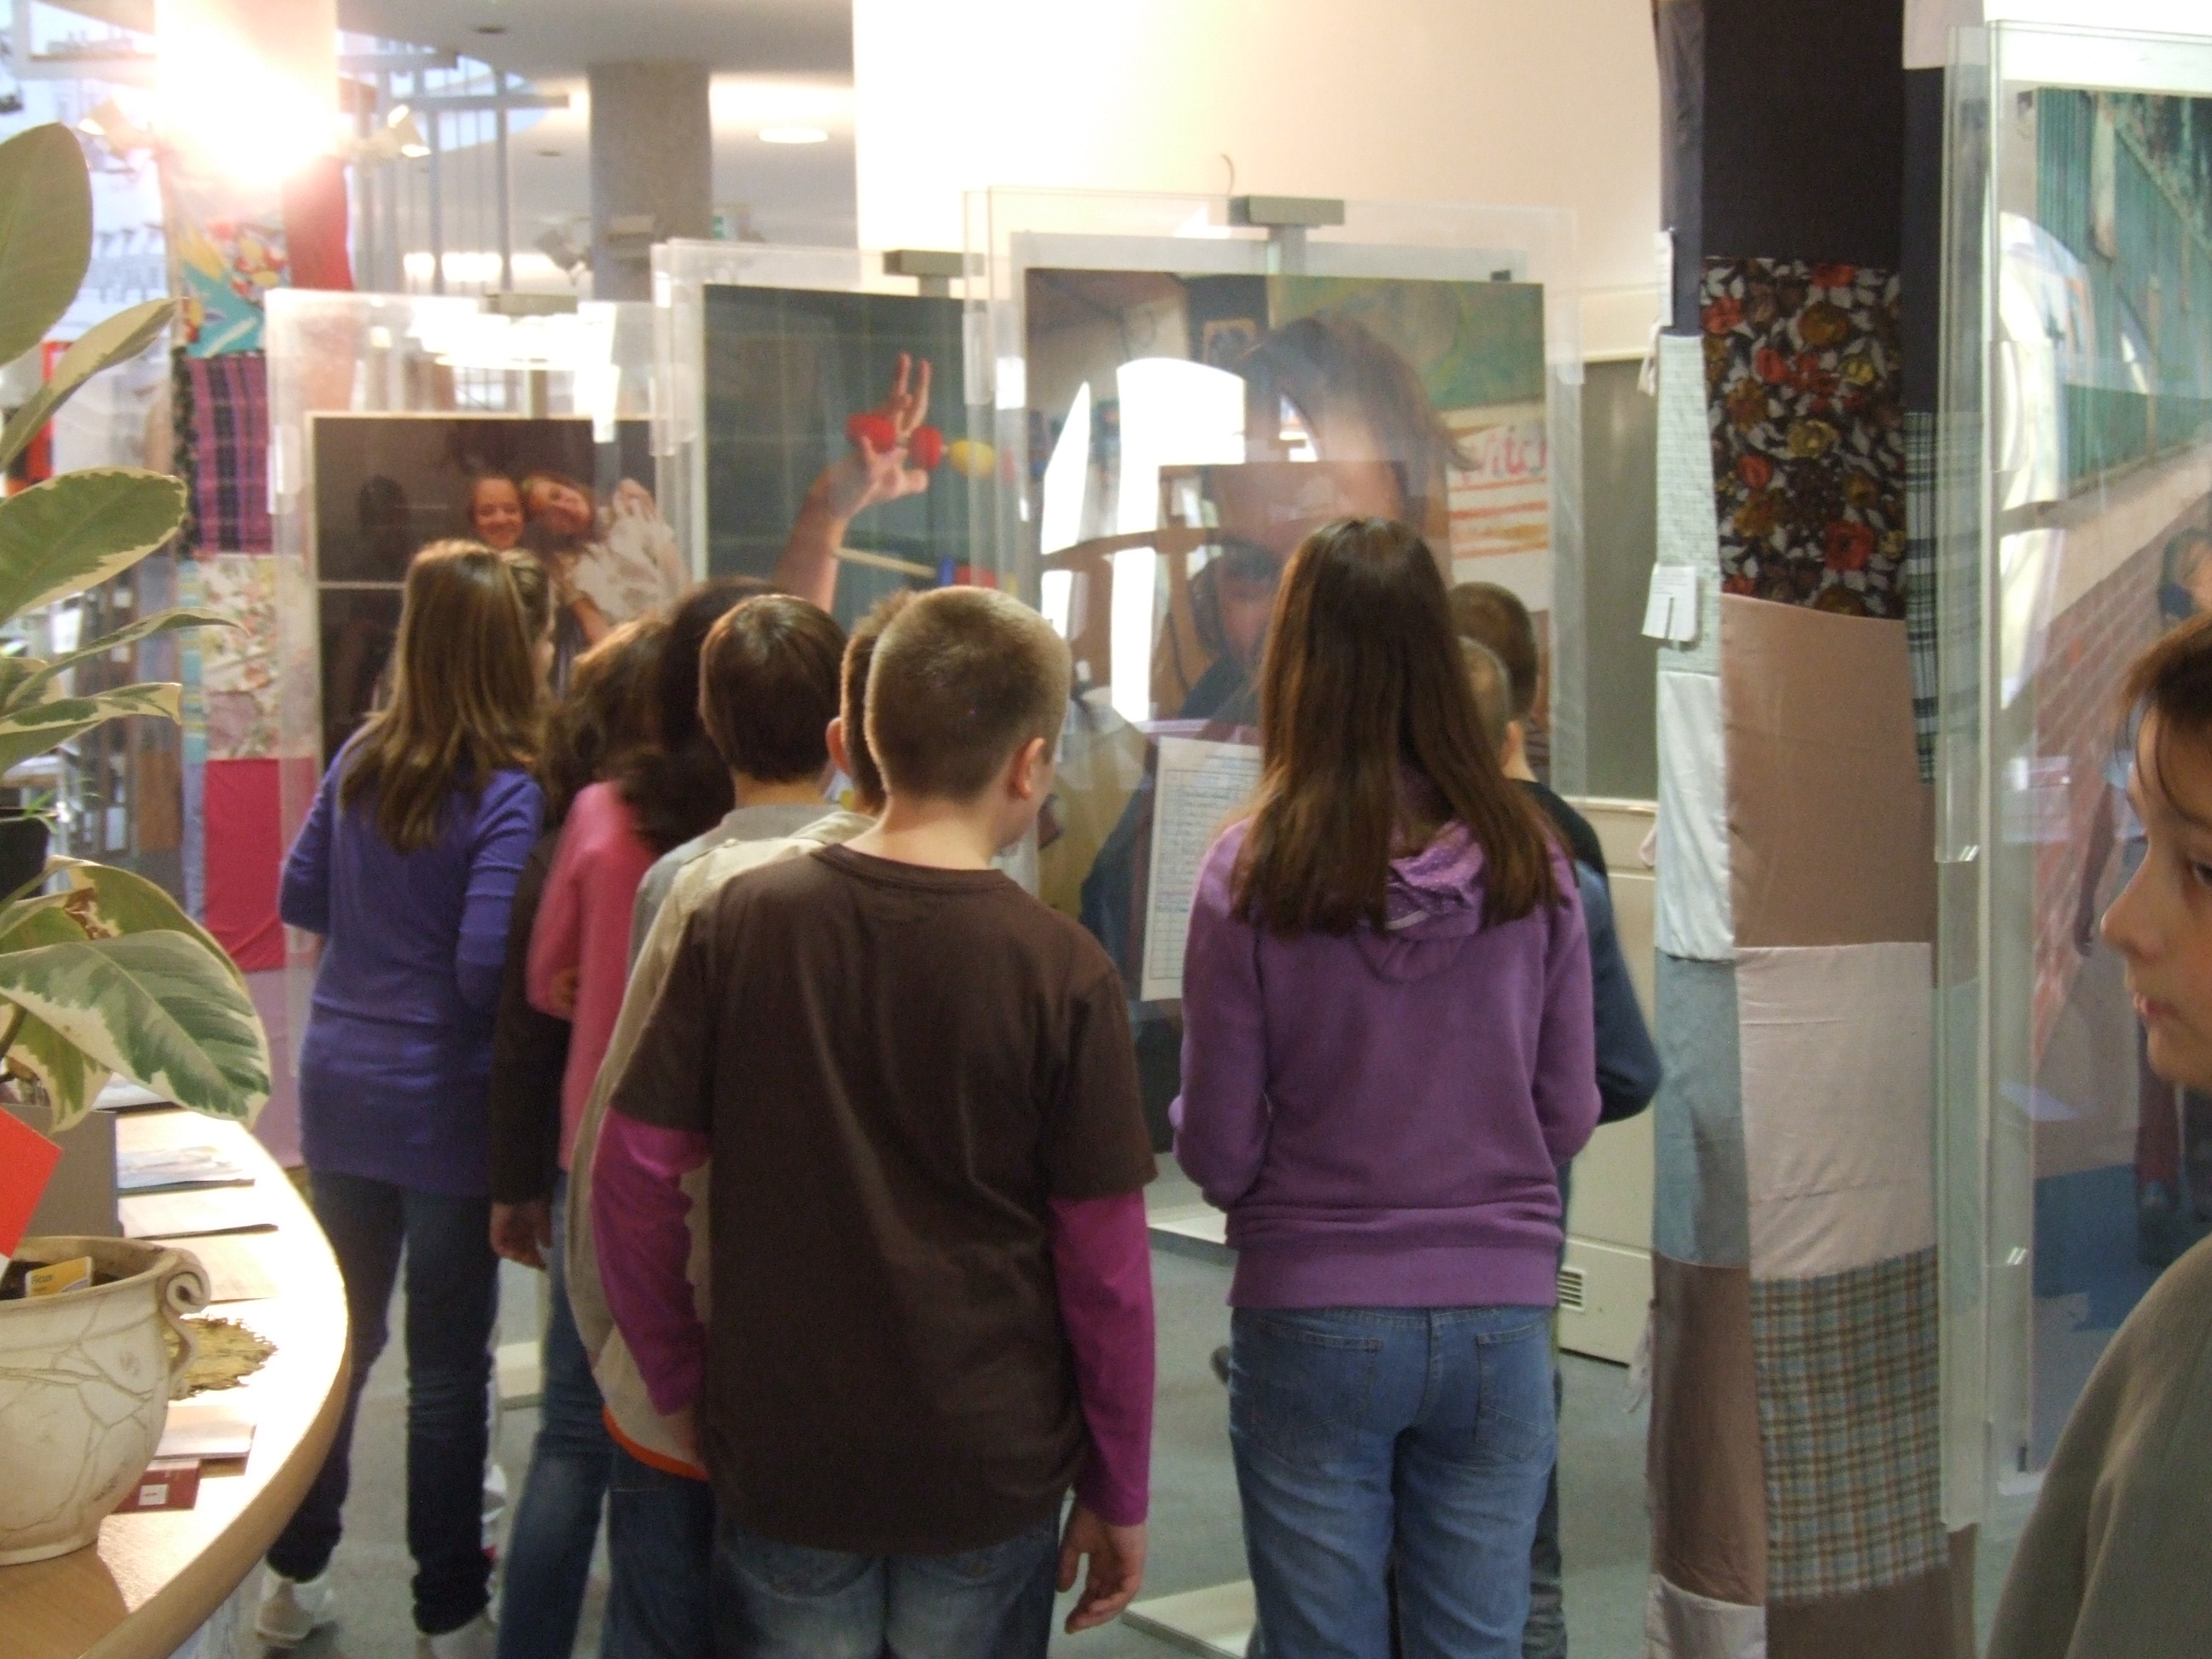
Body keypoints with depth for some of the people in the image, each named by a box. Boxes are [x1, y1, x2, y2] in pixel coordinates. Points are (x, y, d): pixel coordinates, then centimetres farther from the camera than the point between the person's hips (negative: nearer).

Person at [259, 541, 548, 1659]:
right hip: (444, 1109, -5)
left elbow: (298, 898, 8)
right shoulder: (509, 796, -18)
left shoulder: (360, 762, -1)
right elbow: (487, 966, -22)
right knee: (448, 1365, 7)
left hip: (340, 1093, 6)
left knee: (339, 1334, 19)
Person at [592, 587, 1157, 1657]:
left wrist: (678, 1389, 8)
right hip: (991, 1470, -1)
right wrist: (1120, 1494, 4)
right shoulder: (1064, 975, -12)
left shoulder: (740, 924, -8)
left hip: (779, 1458, 1)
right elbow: (1105, 1260, -8)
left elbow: (631, 1175, -5)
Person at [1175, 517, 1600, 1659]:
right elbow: (1570, 1116, 3)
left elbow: (1220, 1153, -8)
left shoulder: (1252, 877, -13)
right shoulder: (1530, 863, -5)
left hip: (1312, 1318, -2)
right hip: (1499, 1310, 2)